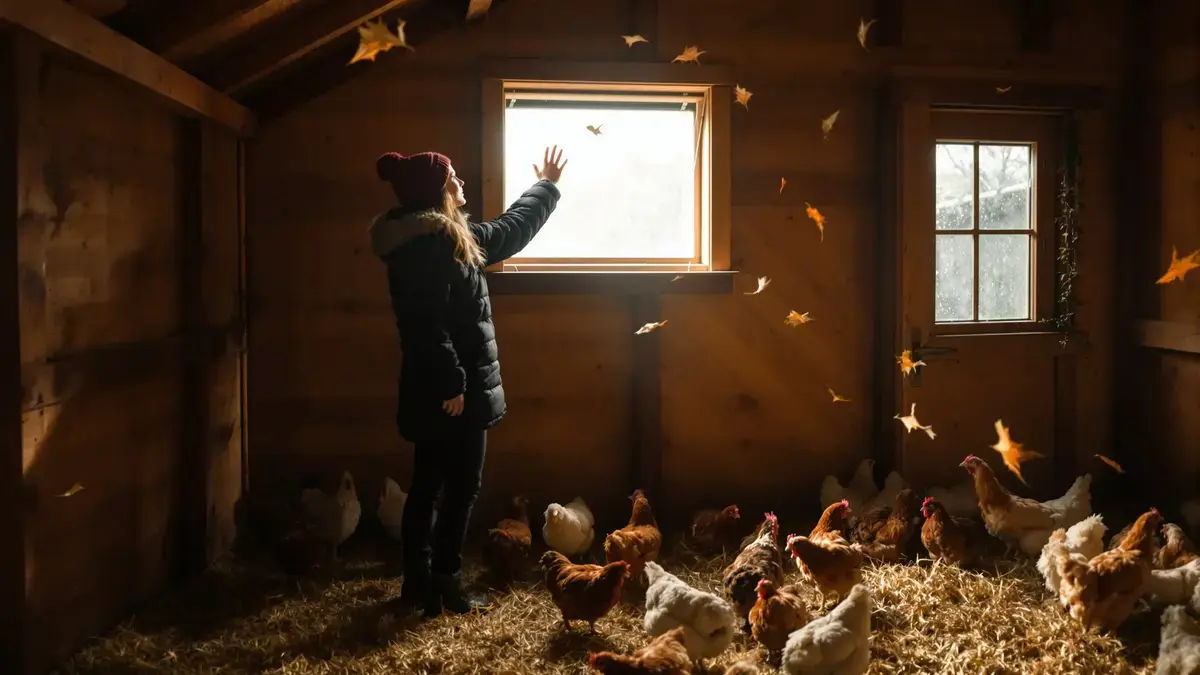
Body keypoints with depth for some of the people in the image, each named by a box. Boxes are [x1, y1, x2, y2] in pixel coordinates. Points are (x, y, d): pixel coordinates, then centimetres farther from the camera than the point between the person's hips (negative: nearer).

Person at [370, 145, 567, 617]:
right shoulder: (429, 241, -16)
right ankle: (443, 584, 9)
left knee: (427, 485, 13)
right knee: (461, 487, 0)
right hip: (448, 388, -10)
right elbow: (428, 322, -23)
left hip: (434, 387, 10)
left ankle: (417, 584, 22)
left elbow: (507, 231, 28)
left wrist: (546, 187, 36)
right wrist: (452, 383, -25)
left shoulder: (447, 236, 15)